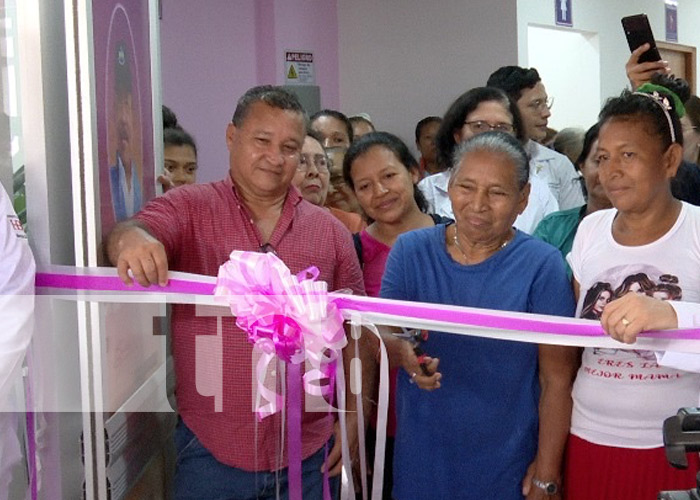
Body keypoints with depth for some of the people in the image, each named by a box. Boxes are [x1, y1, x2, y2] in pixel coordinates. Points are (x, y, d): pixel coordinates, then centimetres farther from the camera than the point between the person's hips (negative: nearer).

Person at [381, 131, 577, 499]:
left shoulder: (542, 265, -11)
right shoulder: (410, 251, -2)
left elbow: (557, 378, -9)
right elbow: (381, 334, -3)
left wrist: (547, 471, -8)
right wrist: (401, 350, -25)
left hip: (506, 463, -2)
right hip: (421, 457, 2)